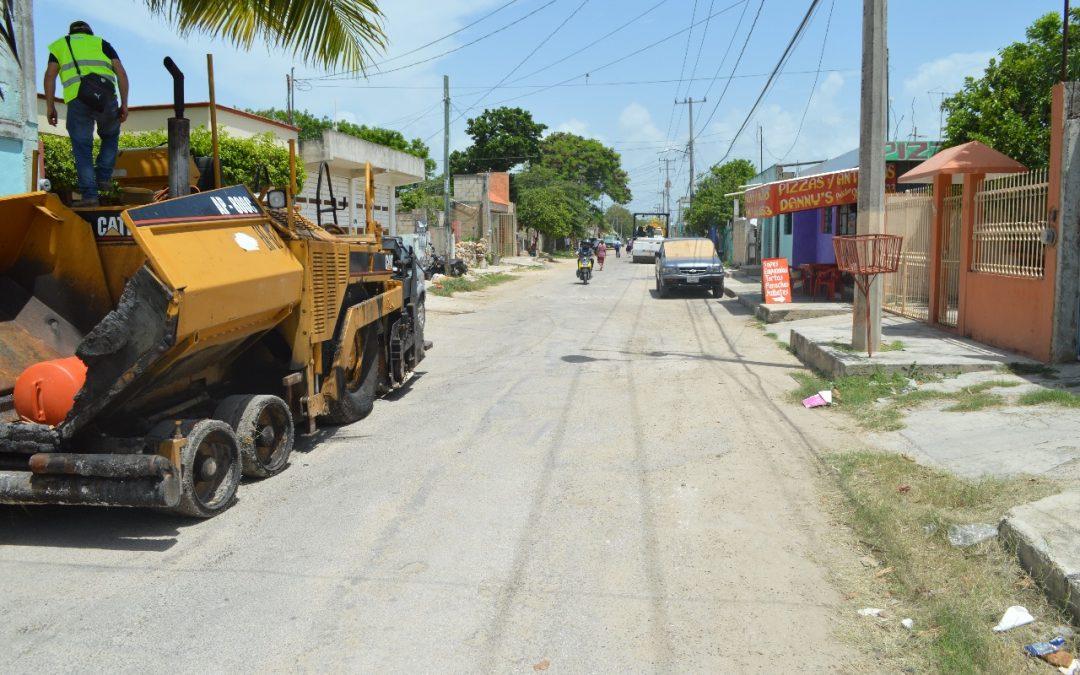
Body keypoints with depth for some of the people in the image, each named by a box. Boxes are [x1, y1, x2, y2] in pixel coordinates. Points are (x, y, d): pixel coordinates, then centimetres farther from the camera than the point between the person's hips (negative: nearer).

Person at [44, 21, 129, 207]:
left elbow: (50, 76, 10)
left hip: (77, 99, -1)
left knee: (82, 149, 4)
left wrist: (50, 107, 11)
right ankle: (103, 177, 12)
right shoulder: (101, 43, 26)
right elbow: (121, 73, 12)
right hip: (106, 98, 1)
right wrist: (124, 104, 10)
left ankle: (89, 194, -5)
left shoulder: (60, 45, 25)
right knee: (110, 136, 26)